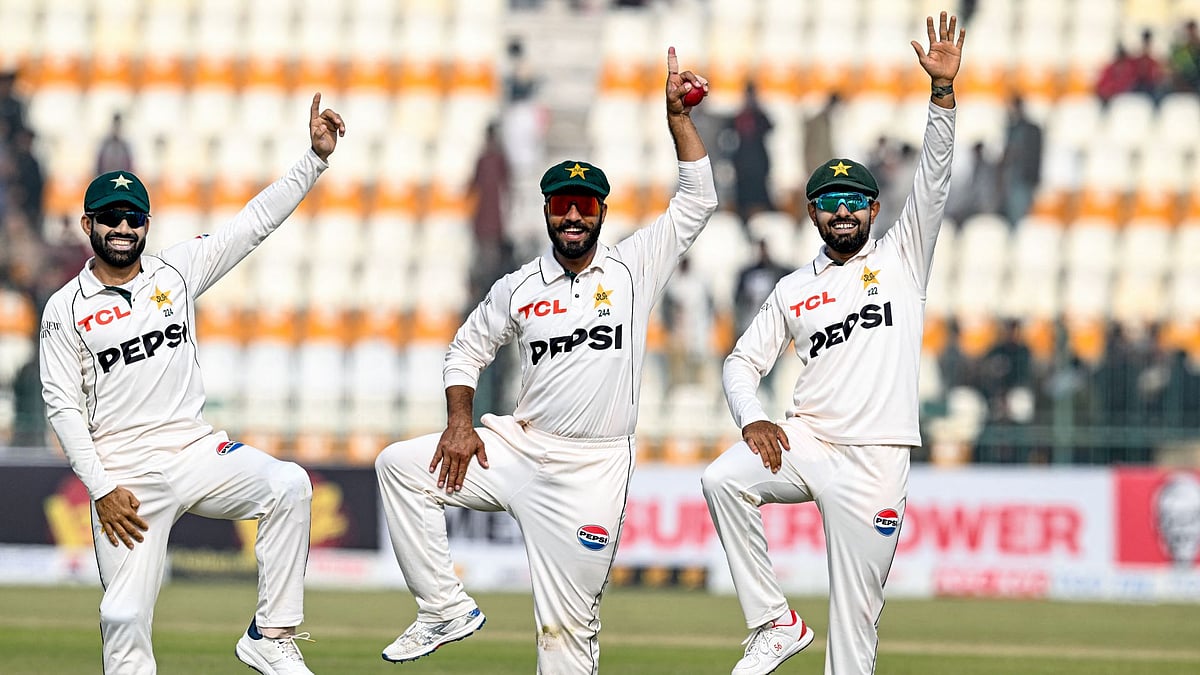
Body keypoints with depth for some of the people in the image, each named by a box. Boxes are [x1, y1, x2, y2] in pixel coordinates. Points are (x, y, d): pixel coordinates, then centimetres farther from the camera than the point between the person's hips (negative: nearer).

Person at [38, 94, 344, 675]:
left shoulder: (177, 271, 8)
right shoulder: (65, 310, 1)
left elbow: (258, 220, 5)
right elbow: (63, 407, -3)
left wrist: (316, 156, -4)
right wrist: (101, 490, -11)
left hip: (196, 449, 2)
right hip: (127, 478, -2)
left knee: (288, 485, -23)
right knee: (125, 617, -9)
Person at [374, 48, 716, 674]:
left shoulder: (635, 266, 2)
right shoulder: (518, 288, 7)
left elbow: (697, 200, -2)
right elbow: (467, 350, 17)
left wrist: (677, 113, -8)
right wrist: (460, 422, 1)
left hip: (593, 469, -3)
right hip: (518, 449, 3)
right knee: (399, 464, -14)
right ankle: (445, 609, -10)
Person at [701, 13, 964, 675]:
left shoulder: (901, 258, 9)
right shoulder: (792, 290, 16)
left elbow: (933, 179, -1)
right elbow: (742, 362, 17)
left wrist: (942, 89, -14)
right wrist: (751, 419, -6)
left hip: (875, 461, -2)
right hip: (805, 441, 2)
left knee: (855, 611, -3)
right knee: (722, 479, -26)